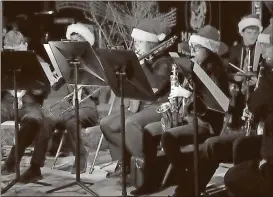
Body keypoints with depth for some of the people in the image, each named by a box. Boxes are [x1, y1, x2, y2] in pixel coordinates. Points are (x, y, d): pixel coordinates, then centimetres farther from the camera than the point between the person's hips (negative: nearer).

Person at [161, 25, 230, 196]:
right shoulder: (200, 68, 14)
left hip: (207, 125, -10)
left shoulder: (214, 71, -12)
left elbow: (215, 105, -23)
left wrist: (187, 94, -21)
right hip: (193, 118, 10)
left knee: (168, 137, -29)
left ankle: (189, 183, -13)